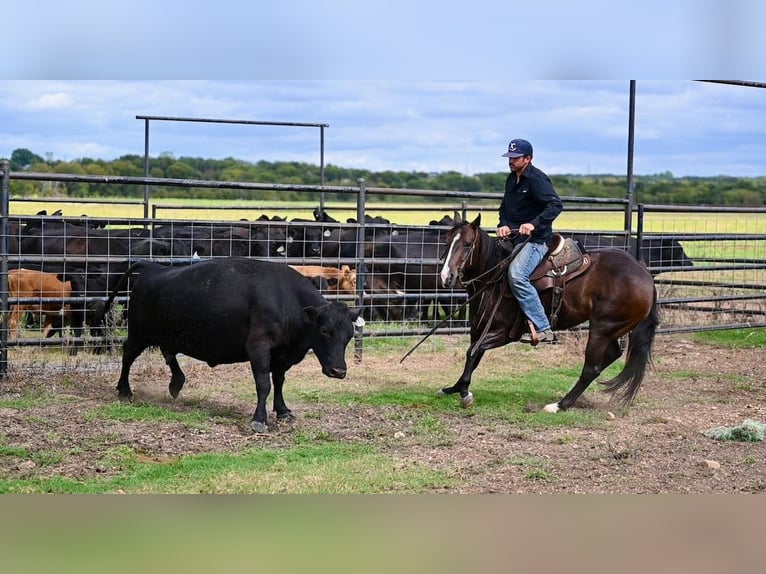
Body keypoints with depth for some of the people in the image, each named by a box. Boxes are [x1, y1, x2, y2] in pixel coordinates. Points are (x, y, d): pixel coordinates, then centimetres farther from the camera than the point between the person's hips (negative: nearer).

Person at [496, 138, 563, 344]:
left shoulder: (536, 179, -14)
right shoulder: (512, 178, 14)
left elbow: (556, 205, -24)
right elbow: (505, 206, 22)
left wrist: (534, 223, -35)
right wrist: (503, 225, 0)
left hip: (535, 240, -10)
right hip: (514, 238, 10)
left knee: (516, 275, -30)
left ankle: (543, 329, -27)